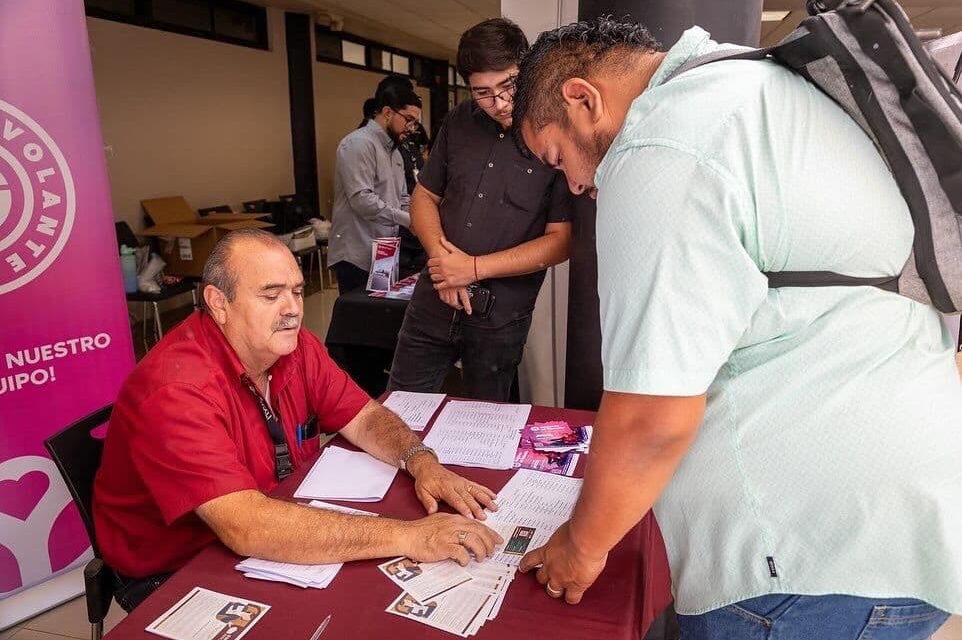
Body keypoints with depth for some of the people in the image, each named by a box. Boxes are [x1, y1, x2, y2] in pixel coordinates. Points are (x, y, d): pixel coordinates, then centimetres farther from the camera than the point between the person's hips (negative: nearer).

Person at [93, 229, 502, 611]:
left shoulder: (294, 346, -7)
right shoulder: (177, 389, -30)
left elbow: (364, 419, 1)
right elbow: (246, 529, -38)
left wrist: (422, 462, -20)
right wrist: (406, 536, -38)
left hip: (274, 541, 6)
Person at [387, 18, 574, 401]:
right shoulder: (459, 122, 3)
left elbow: (560, 240, -12)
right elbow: (424, 196, 10)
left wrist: (475, 268, -15)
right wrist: (441, 256, -9)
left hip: (500, 319, -3)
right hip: (433, 302, 4)